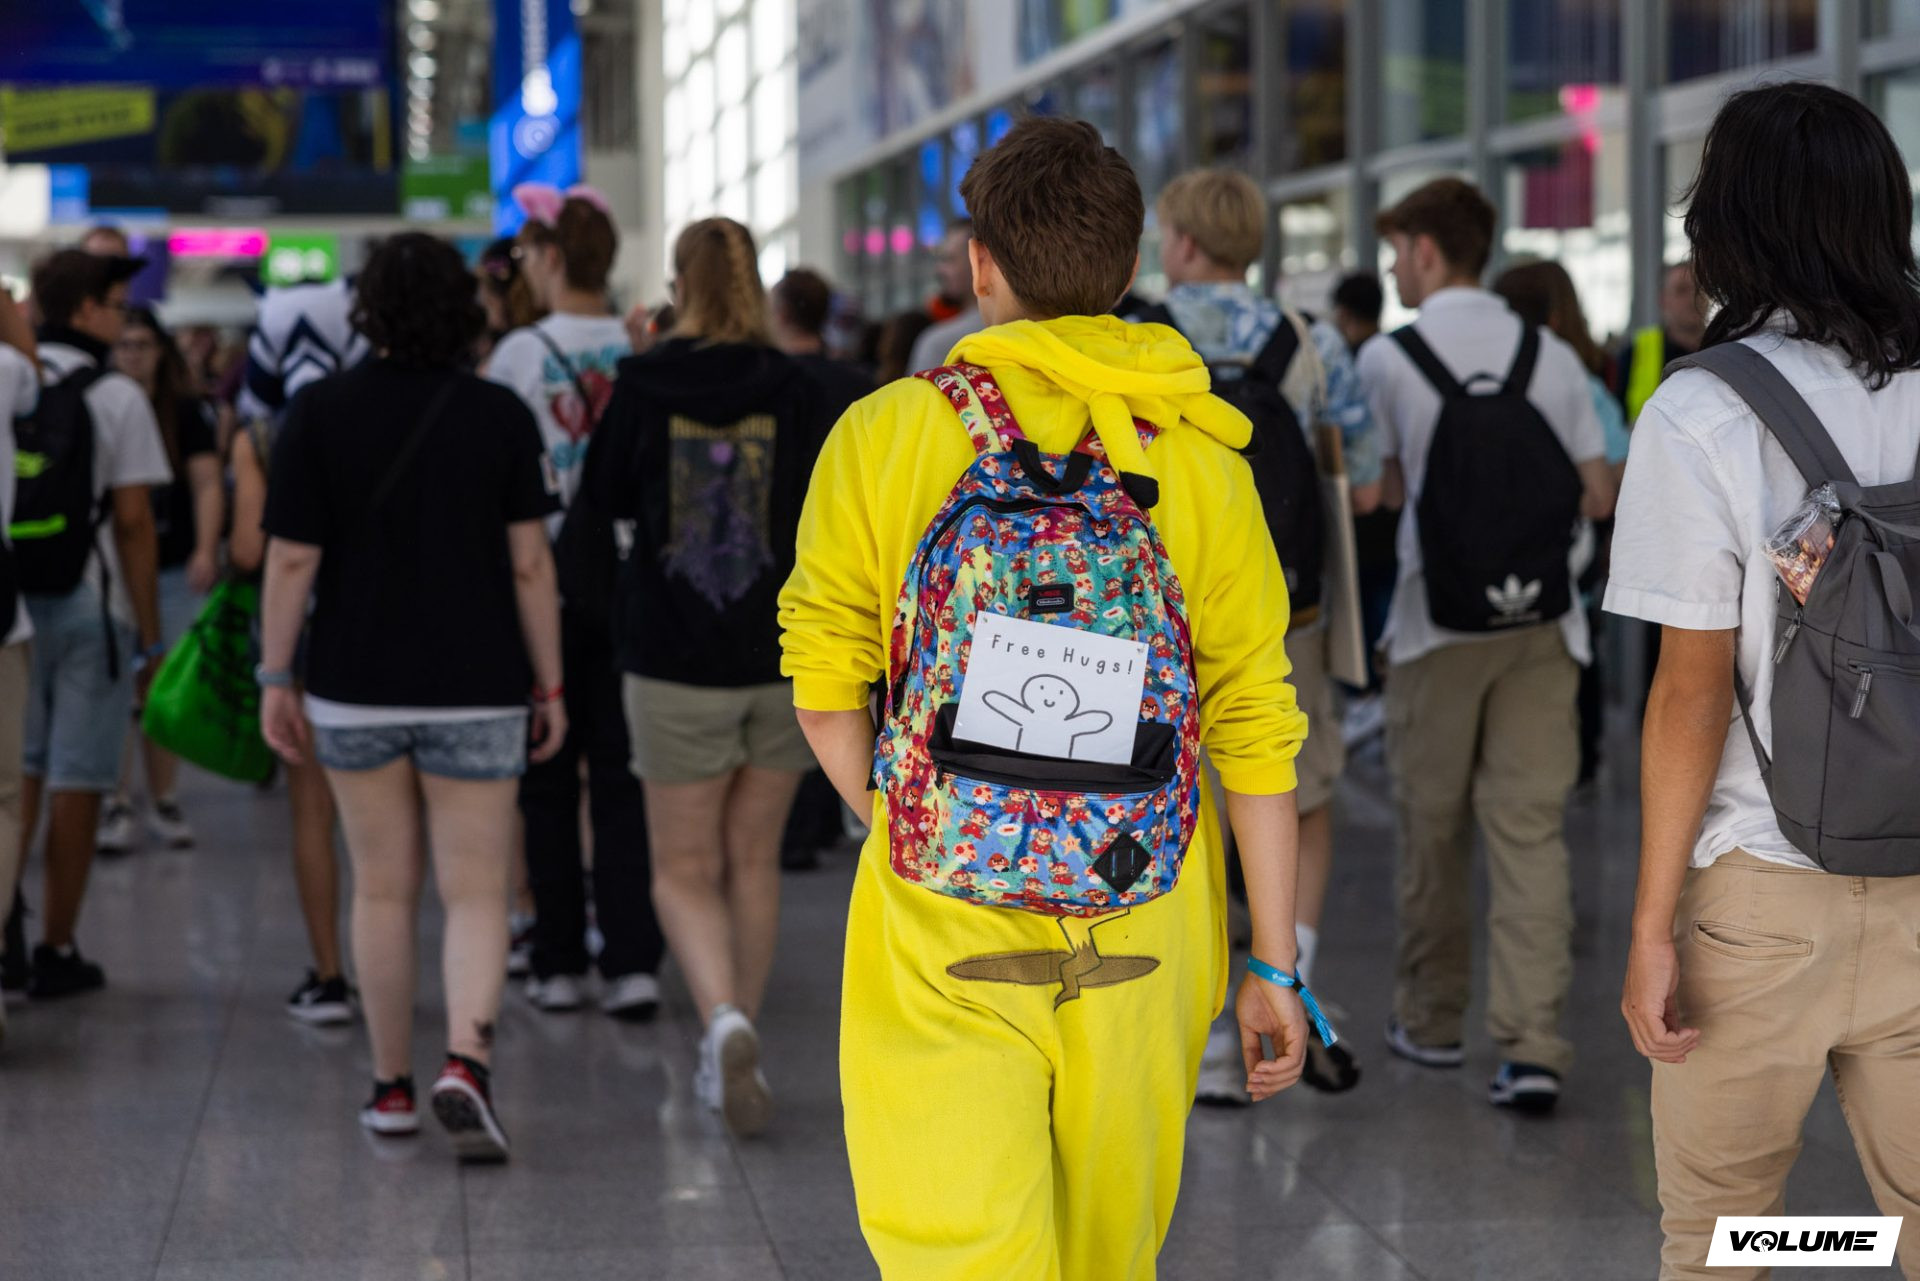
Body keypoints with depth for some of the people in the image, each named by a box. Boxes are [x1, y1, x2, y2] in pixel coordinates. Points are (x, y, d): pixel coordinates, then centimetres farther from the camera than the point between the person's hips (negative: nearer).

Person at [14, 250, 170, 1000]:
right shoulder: (115, 398, -8)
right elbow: (132, 523, -11)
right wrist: (151, 636, -6)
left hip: (12, 604, 5)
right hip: (89, 607, -5)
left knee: (16, 775, 14)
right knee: (75, 781, 1)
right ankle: (56, 951, 5)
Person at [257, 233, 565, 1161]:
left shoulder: (319, 413, -4)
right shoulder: (501, 416, -3)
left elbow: (291, 562, -5)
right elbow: (530, 564, -3)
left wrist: (275, 678, 4)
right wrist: (549, 685, 4)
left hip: (355, 690, 1)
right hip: (476, 690, -1)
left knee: (382, 892, 12)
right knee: (476, 893, 3)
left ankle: (391, 1086, 19)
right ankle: (466, 1059, -18)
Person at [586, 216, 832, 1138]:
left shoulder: (643, 386, -6)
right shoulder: (792, 391, -4)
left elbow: (606, 497, 8)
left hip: (673, 657, -2)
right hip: (783, 656, 2)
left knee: (685, 870, 6)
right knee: (753, 860, 15)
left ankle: (724, 1017, -20)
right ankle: (731, 1054, 23)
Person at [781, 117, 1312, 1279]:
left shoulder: (886, 436, -4)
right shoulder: (1201, 458, -1)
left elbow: (824, 688, -3)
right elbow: (1257, 727, -1)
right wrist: (1276, 967, 5)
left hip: (946, 925, -2)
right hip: (1145, 931, 3)